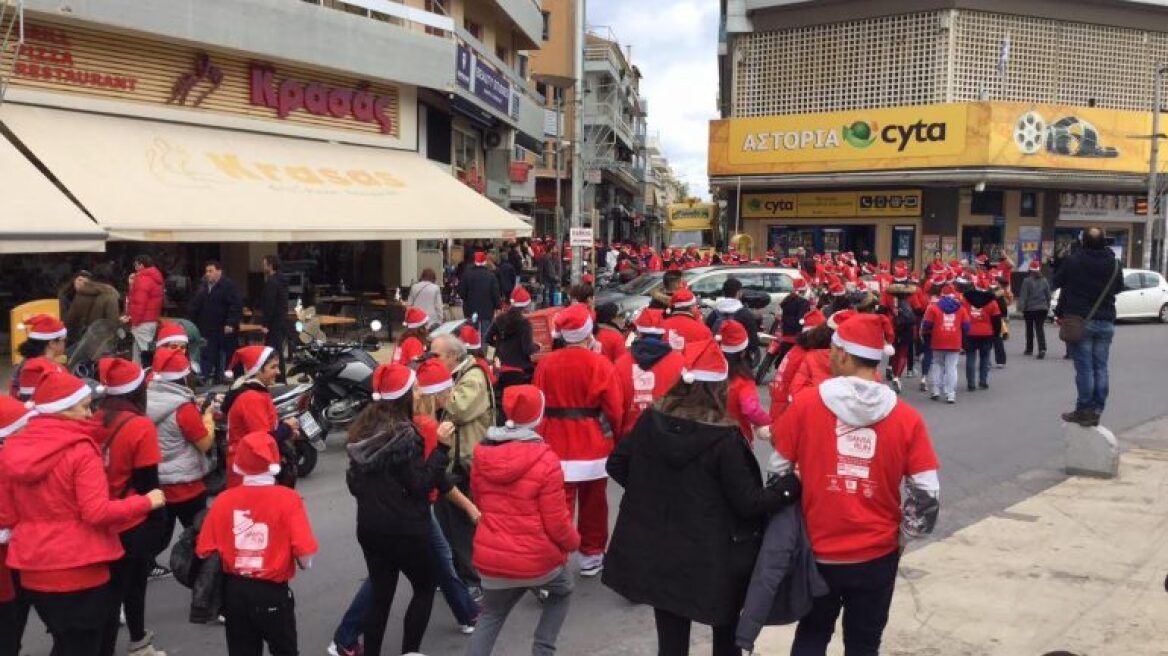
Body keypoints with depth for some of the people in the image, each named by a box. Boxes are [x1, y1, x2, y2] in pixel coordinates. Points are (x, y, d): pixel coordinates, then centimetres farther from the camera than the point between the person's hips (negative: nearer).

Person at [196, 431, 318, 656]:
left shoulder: (223, 500, -6)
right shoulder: (288, 498, -15)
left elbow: (204, 551, -7)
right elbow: (305, 556, -20)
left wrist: (234, 562, 13)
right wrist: (303, 563, 2)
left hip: (234, 592, 3)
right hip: (272, 592, -3)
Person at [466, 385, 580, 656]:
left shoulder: (482, 455, -1)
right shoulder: (545, 460, -17)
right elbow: (556, 522, -13)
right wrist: (573, 542, 7)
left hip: (490, 558, 3)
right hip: (537, 559, -3)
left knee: (491, 616, 26)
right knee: (562, 591, 29)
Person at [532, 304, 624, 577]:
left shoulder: (546, 363, -4)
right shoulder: (599, 364, -11)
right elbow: (614, 409, -9)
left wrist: (543, 439, 15)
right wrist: (616, 437, 9)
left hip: (556, 447, 1)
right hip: (593, 447, -1)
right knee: (592, 506, 16)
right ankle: (591, 556, 29)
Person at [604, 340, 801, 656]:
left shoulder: (651, 419, -7)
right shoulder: (724, 438, -21)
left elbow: (617, 465, 3)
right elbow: (748, 503, -18)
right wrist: (792, 487, -10)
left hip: (657, 556, 4)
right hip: (713, 560, -4)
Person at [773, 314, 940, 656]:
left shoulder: (806, 403, -12)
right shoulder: (907, 417, -9)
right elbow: (927, 493, -9)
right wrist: (905, 529, 10)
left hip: (818, 550, 0)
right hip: (877, 554, 0)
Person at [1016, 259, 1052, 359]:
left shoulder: (1027, 281, -12)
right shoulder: (1044, 280, 2)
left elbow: (1023, 296, -14)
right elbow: (1048, 295, 8)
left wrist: (1021, 308, -11)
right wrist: (1048, 306, 18)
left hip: (1029, 309, -3)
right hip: (1042, 308, 3)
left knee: (1029, 329, 11)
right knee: (1040, 328, 0)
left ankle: (1029, 349, 22)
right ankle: (1042, 349, -18)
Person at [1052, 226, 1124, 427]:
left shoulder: (1072, 262, -10)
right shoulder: (1115, 264, 2)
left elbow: (1057, 283, 3)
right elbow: (1119, 288, 17)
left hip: (1079, 320, -3)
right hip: (1106, 322, 4)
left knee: (1084, 368, -3)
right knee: (1100, 367, 7)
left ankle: (1084, 411, -2)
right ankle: (1096, 411, 9)